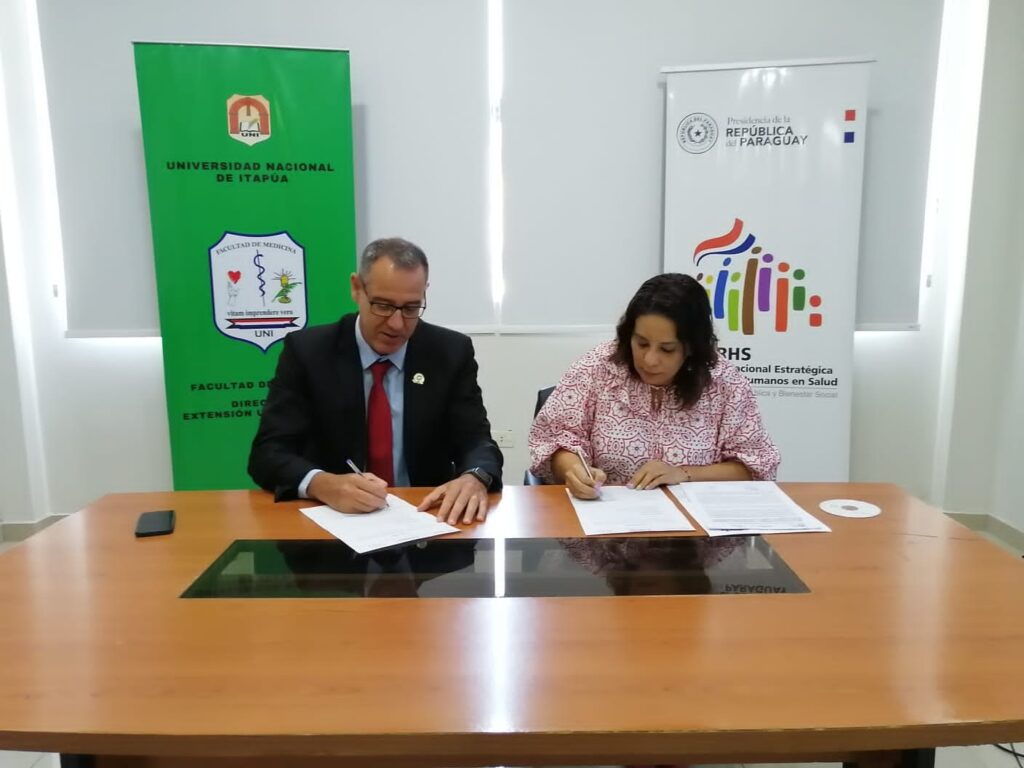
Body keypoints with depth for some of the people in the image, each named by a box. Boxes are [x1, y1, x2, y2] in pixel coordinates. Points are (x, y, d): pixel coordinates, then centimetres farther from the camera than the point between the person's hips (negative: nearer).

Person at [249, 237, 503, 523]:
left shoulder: (452, 352, -1)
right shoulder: (307, 351, -5)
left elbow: (477, 441, -4)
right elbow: (267, 452, -9)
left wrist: (474, 478, -28)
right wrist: (323, 484, -30)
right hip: (334, 516, -1)